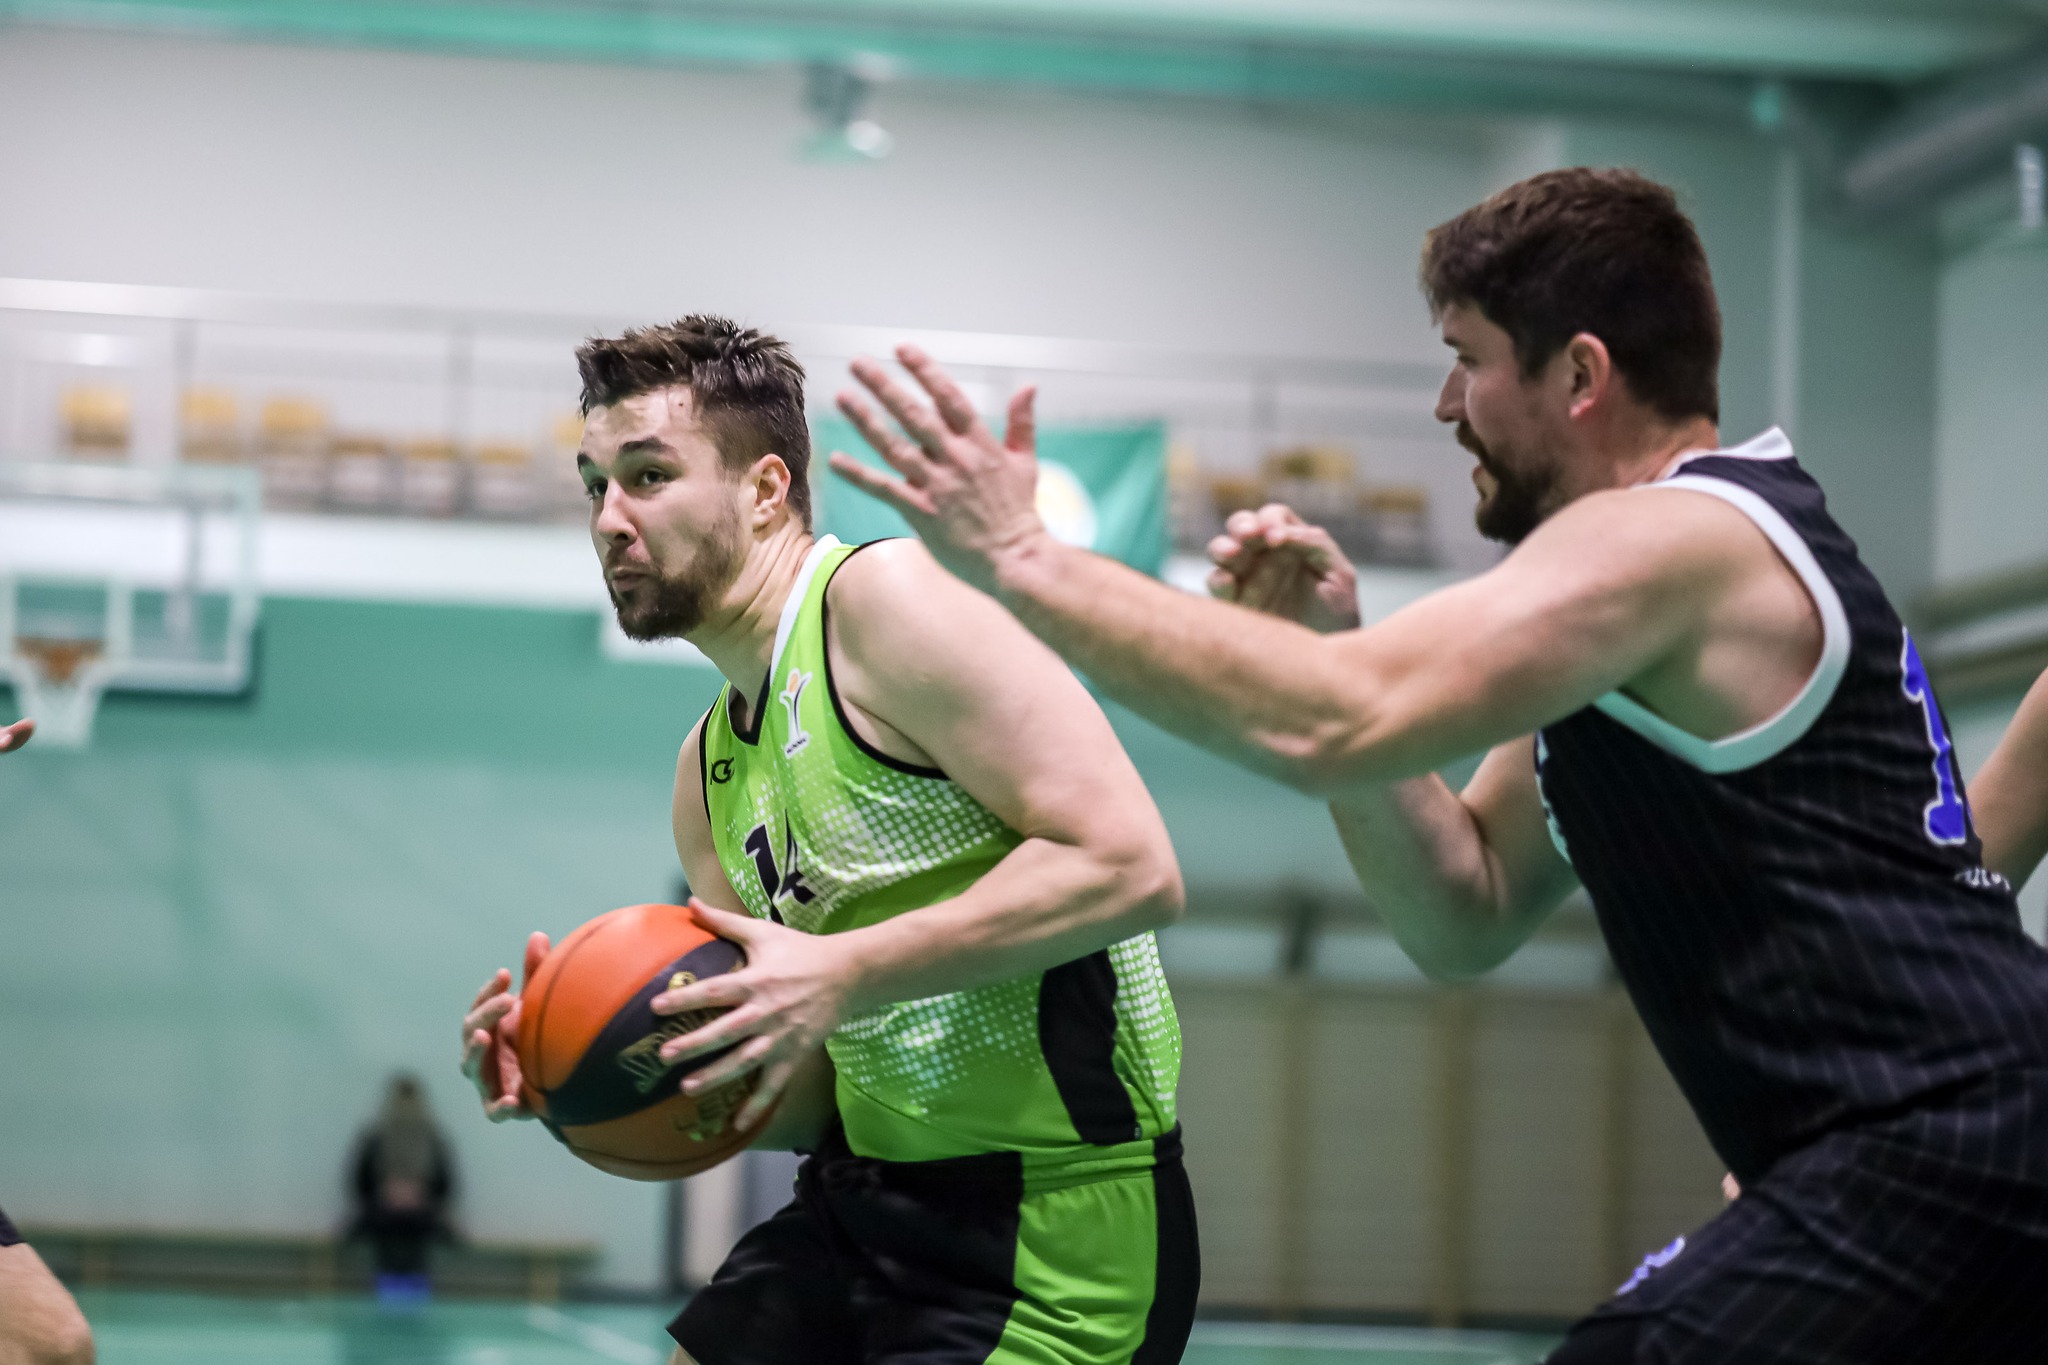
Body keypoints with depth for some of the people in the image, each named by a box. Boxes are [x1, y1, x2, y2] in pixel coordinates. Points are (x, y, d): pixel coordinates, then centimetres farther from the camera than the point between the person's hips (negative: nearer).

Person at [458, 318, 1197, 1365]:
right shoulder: (709, 772, 14)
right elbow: (808, 1094, 14)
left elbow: (1128, 866, -23)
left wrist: (845, 972, -25)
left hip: (1060, 1221, -9)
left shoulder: (889, 599, -13)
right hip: (865, 1203, 9)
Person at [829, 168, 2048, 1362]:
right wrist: (1333, 651, 7)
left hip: (1924, 1169, -11)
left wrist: (1023, 557, -13)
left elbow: (1327, 728, -22)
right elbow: (1467, 917, 18)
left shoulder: (1673, 537, -11)